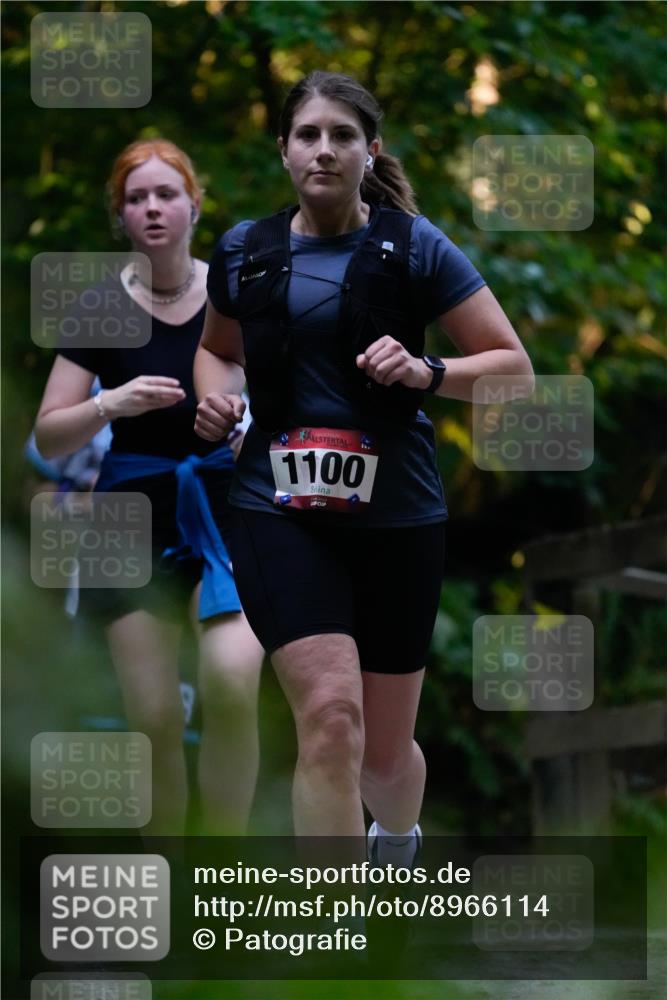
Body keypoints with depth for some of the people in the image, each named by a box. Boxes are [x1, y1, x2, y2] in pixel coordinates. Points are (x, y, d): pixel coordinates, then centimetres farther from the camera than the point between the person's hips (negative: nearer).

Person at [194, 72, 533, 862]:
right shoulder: (244, 253, 5)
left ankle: (398, 843, 49)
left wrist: (424, 373, -18)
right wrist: (215, 398, 2)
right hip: (278, 509, 0)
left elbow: (512, 366, -1)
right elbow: (217, 348, 25)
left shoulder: (414, 248, -3)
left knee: (385, 749, 12)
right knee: (330, 713, -22)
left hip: (396, 515, 0)